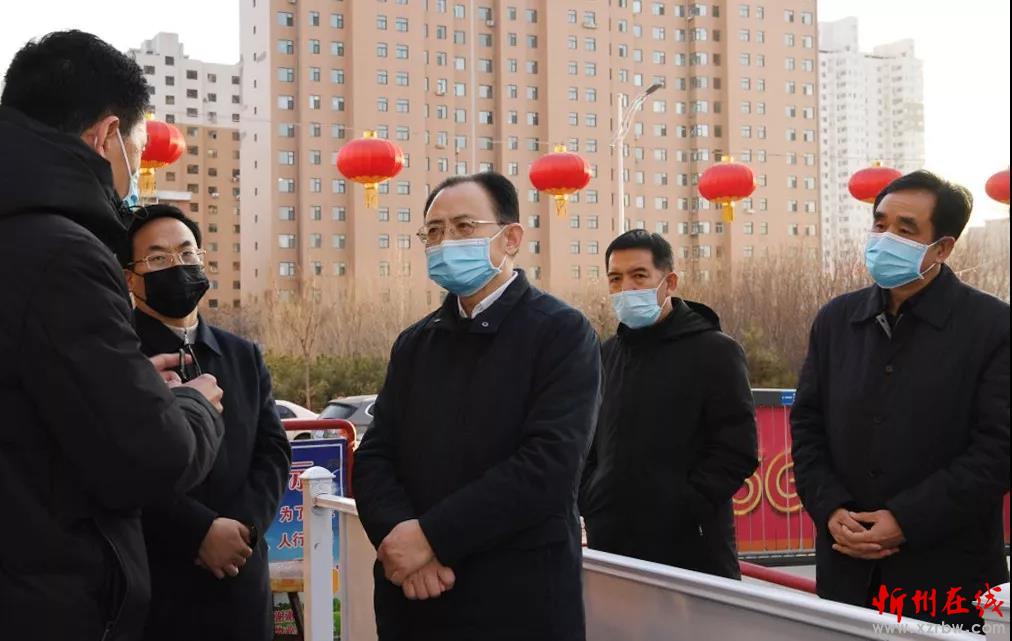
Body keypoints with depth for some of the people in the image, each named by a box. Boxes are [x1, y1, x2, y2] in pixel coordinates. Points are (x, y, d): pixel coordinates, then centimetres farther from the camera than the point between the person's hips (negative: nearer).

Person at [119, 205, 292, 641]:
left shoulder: (244, 356, 14)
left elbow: (273, 450, 9)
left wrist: (243, 525, -8)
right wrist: (201, 531, -17)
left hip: (239, 580, 5)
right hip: (149, 584, -5)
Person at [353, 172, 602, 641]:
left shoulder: (563, 333, -6)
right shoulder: (413, 344, 12)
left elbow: (549, 462, -17)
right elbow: (373, 457, 6)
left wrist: (432, 536, -18)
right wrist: (397, 535, -14)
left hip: (519, 602, -5)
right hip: (413, 599, 5)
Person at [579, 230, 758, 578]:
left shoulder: (715, 351, -2)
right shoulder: (606, 355, 15)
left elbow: (737, 451, -8)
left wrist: (683, 511, -16)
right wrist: (590, 504, 6)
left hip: (691, 548, -5)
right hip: (611, 545, 5)